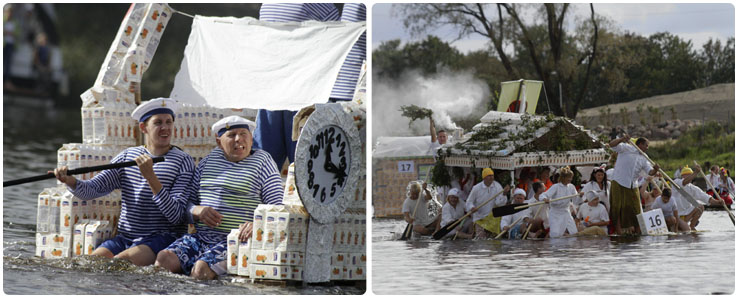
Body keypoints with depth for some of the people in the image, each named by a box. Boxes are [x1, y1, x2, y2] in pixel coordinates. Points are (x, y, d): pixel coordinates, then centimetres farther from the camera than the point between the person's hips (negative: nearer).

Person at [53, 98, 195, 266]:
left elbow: (176, 216, -14)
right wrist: (70, 181, -19)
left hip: (162, 239, -4)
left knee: (122, 260, -31)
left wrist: (151, 177, -23)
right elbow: (90, 191, 4)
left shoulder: (183, 162, -3)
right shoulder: (127, 156, 12)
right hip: (125, 238, 4)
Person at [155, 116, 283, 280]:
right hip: (199, 237, 5)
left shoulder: (262, 161, 5)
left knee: (202, 269, -33)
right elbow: (188, 202, 20)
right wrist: (197, 211, -5)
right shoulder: (209, 160, 18)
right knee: (163, 259, -23)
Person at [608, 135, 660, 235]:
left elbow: (650, 172, 5)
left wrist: (655, 170, -19)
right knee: (617, 208, -7)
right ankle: (618, 229, -3)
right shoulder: (626, 148, -2)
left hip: (633, 187, 6)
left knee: (635, 209, 6)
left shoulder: (643, 159, 15)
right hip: (619, 183, -6)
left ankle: (638, 230, 13)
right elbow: (612, 144, -15)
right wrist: (622, 139, -32)